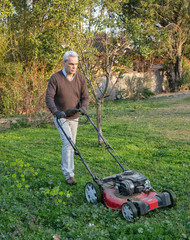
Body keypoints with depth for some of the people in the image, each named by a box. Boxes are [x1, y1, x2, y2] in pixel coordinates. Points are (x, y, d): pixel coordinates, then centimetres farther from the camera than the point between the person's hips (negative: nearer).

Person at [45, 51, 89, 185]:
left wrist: (83, 107, -25)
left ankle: (66, 167, 33)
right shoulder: (55, 78, -14)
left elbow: (85, 97, -4)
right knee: (68, 141, -18)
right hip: (60, 117, -5)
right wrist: (55, 111, -36)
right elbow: (49, 97, -19)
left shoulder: (80, 78, -3)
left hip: (74, 117, 5)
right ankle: (69, 174, -14)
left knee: (71, 144, 13)